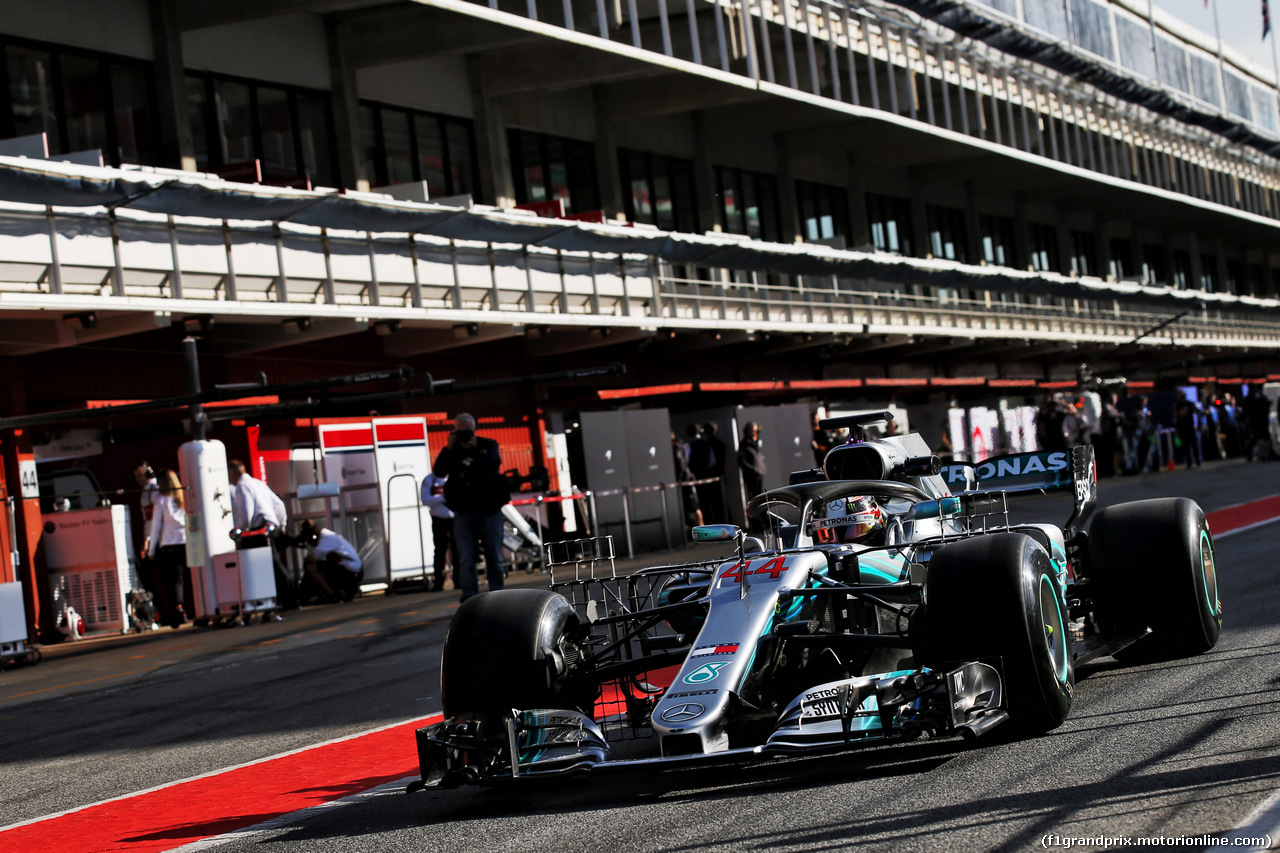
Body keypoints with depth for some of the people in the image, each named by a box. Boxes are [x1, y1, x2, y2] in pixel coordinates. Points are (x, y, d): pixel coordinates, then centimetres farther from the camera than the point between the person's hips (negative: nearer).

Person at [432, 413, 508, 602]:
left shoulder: (488, 445, 5)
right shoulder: (452, 450, 7)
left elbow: (494, 464, -13)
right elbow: (438, 471, -8)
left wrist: (476, 449, -19)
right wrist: (449, 448, -14)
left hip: (490, 510, 0)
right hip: (464, 512, 0)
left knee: (494, 558, 6)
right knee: (466, 560, -7)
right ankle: (469, 599, -8)